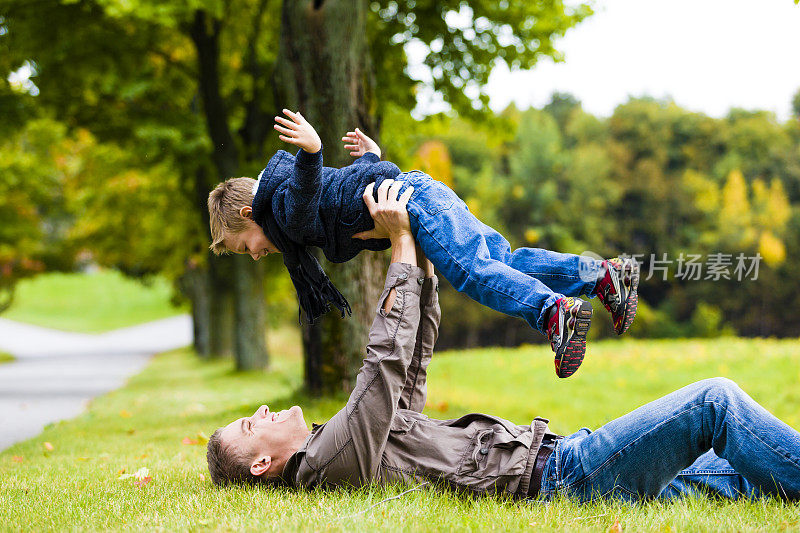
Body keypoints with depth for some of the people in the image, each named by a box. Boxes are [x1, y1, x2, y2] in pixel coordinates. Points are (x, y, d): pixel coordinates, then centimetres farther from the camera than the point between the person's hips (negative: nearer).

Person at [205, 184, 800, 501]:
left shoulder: (350, 445, 21)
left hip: (553, 455, 10)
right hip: (555, 478, -10)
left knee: (734, 469, 11)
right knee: (715, 401, -16)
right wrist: (401, 241, -3)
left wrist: (420, 253, 21)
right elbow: (387, 357, -12)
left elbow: (414, 357, 26)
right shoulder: (326, 463, -10)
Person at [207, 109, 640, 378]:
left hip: (412, 198, -9)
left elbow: (309, 185, -27)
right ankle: (600, 275, -2)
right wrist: (370, 155, 58)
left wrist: (310, 153, -46)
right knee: (501, 260, 3)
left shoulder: (285, 207, -3)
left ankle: (554, 310, -38)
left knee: (472, 271, -23)